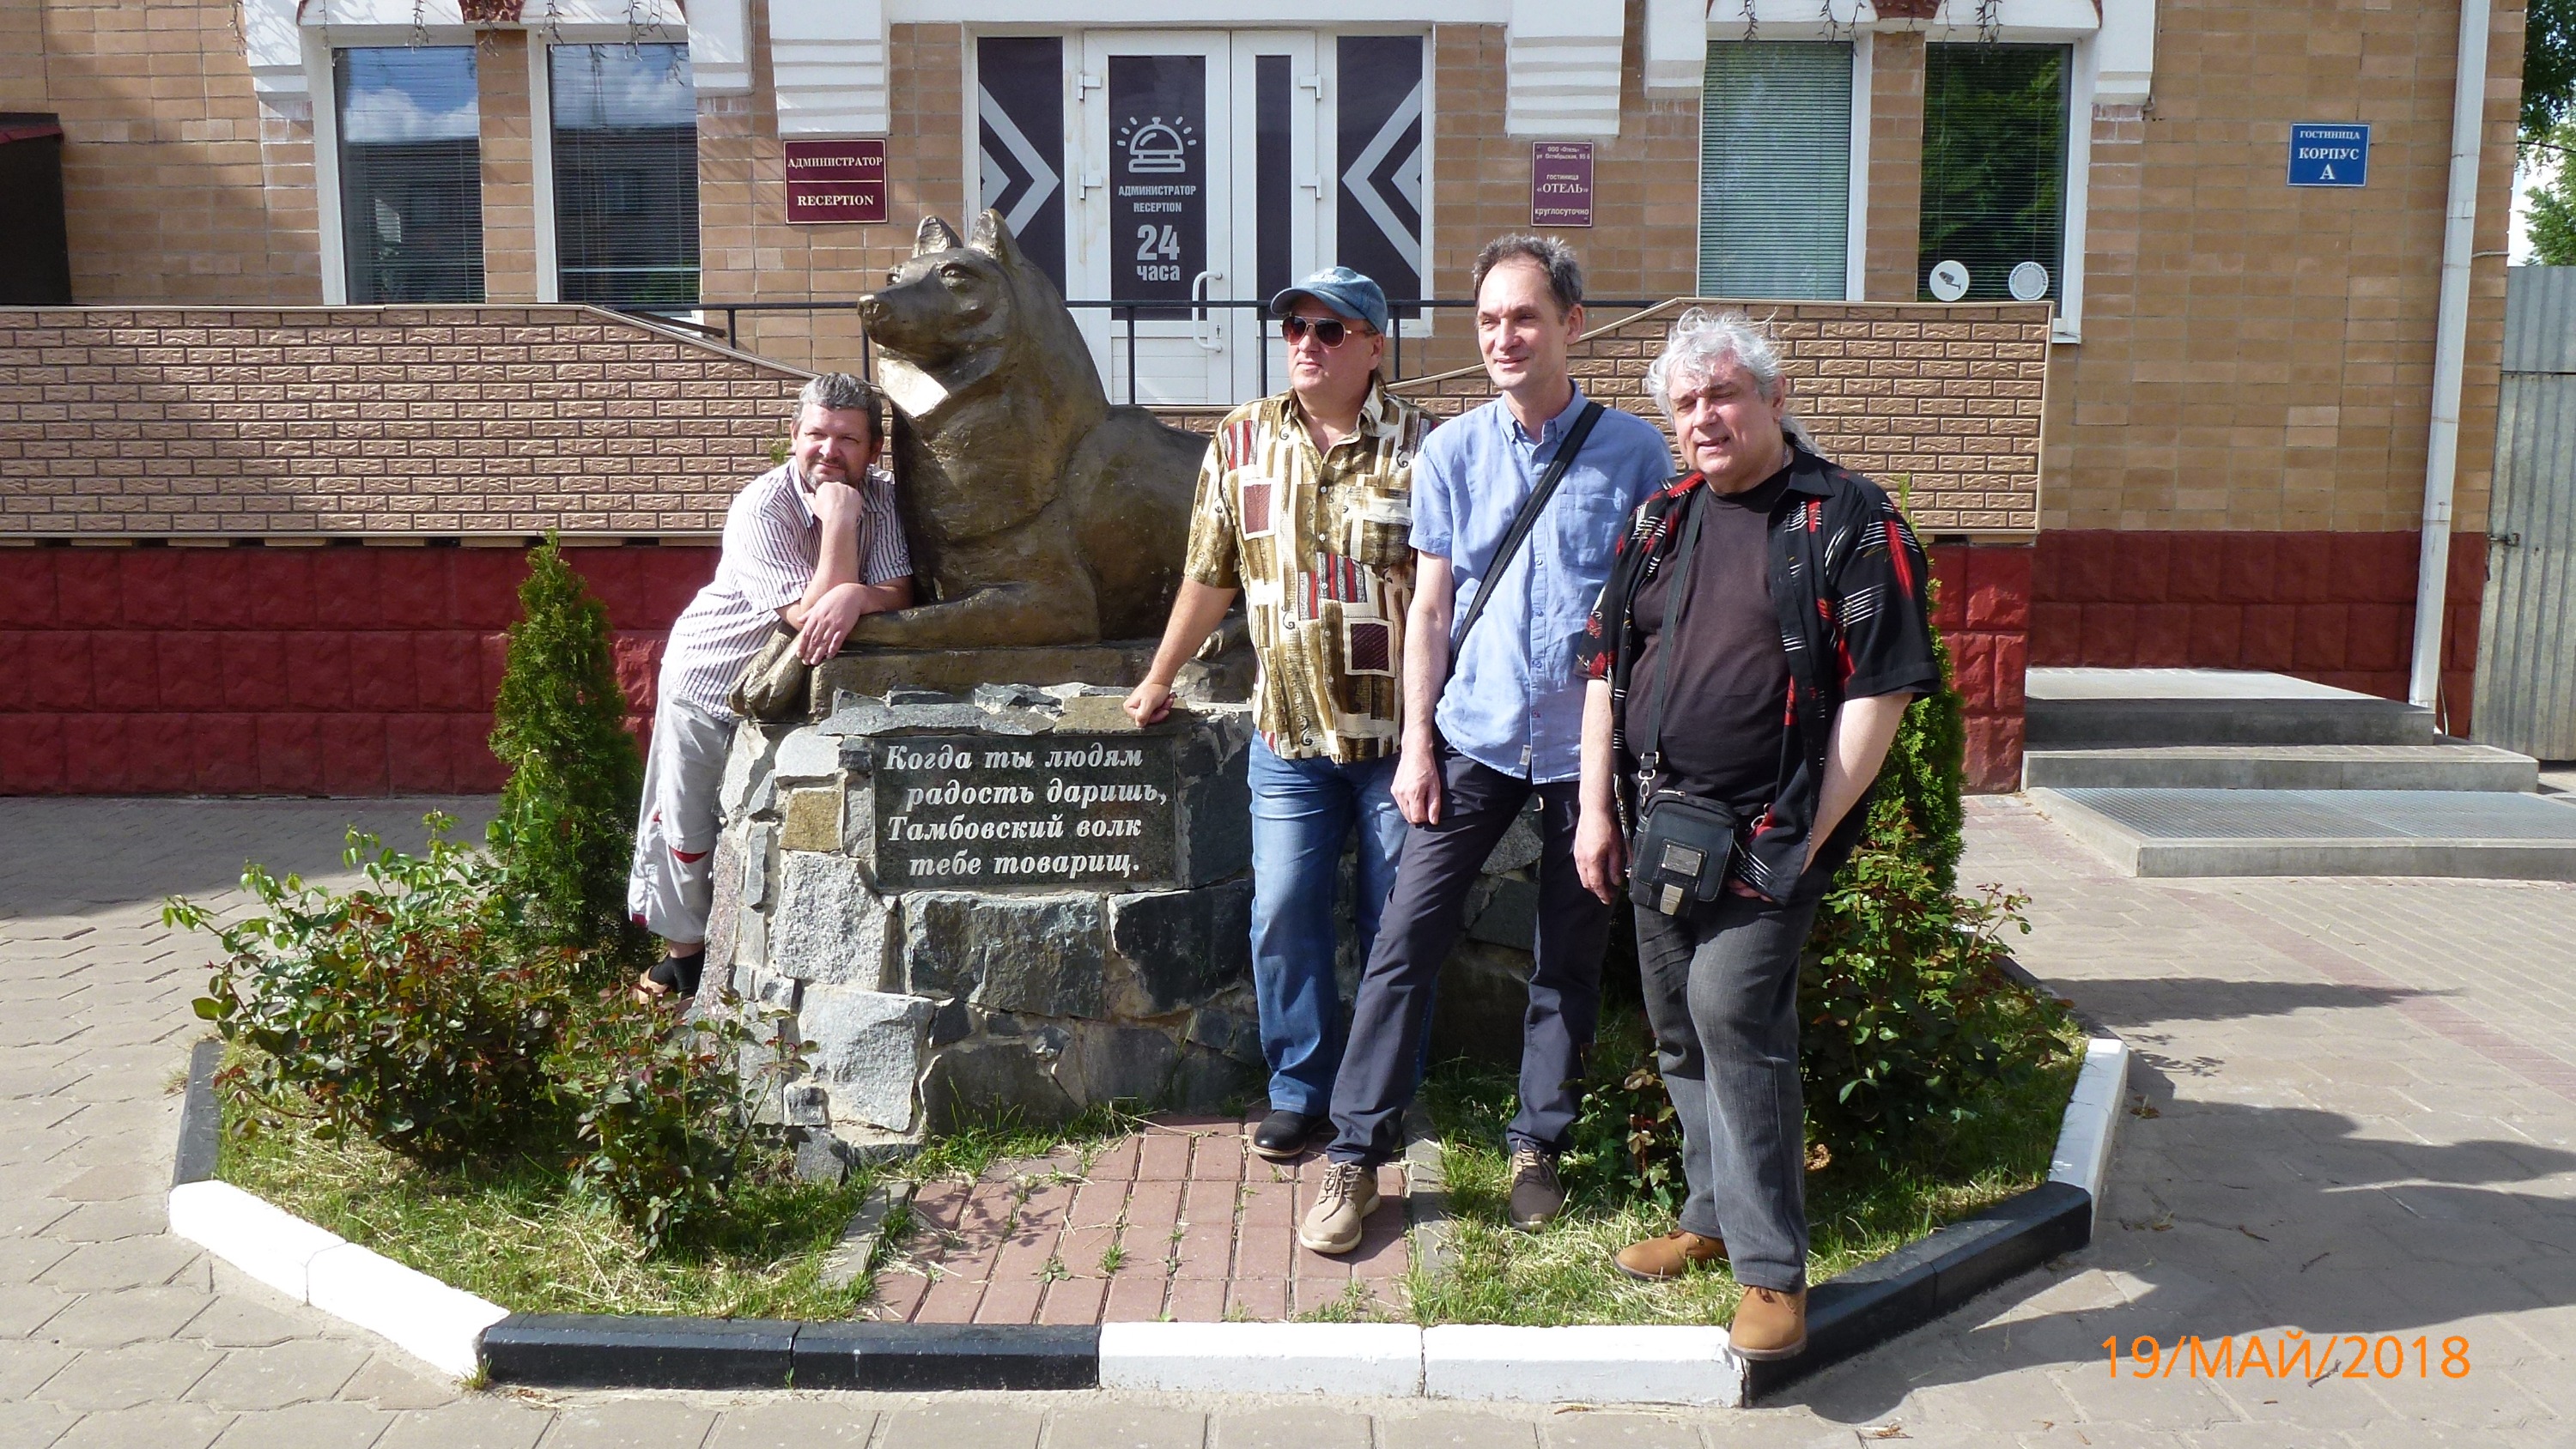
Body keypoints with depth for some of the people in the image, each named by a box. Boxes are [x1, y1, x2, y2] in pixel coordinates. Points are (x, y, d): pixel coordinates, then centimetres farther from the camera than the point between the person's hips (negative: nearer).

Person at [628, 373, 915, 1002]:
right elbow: (810, 615, -35)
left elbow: (897, 594, -22)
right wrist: (839, 521, -38)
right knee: (685, 821, 7)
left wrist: (856, 595, -44)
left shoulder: (882, 499, -12)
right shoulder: (762, 509, -28)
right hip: (713, 673, -3)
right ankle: (684, 948, 27)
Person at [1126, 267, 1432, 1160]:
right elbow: (1210, 577, 14)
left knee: (1397, 923, 7)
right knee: (1284, 913, 4)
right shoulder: (1241, 442, 5)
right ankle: (1298, 1090, 21)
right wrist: (1158, 681, 19)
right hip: (1289, 733, 2)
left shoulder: (1419, 445, -4)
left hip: (1400, 729, -2)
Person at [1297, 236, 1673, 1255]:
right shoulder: (1450, 454, 2)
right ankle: (1354, 1155, 8)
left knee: (1570, 960, 10)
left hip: (1588, 742, 0)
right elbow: (1430, 609, 4)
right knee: (1405, 941, -2)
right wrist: (1416, 742, -1)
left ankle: (1538, 1149, 26)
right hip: (1474, 737, 1)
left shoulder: (1634, 453, -2)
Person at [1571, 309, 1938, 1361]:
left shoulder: (1849, 520, -6)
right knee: (1680, 1032, 13)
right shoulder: (1660, 521, 13)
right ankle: (1716, 1216, 31)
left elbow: (1879, 691, -10)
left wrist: (1811, 837, -14)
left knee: (1733, 1011, -16)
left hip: (1769, 832, -6)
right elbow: (1606, 669, 15)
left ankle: (1771, 1269, -4)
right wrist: (1597, 809, 7)